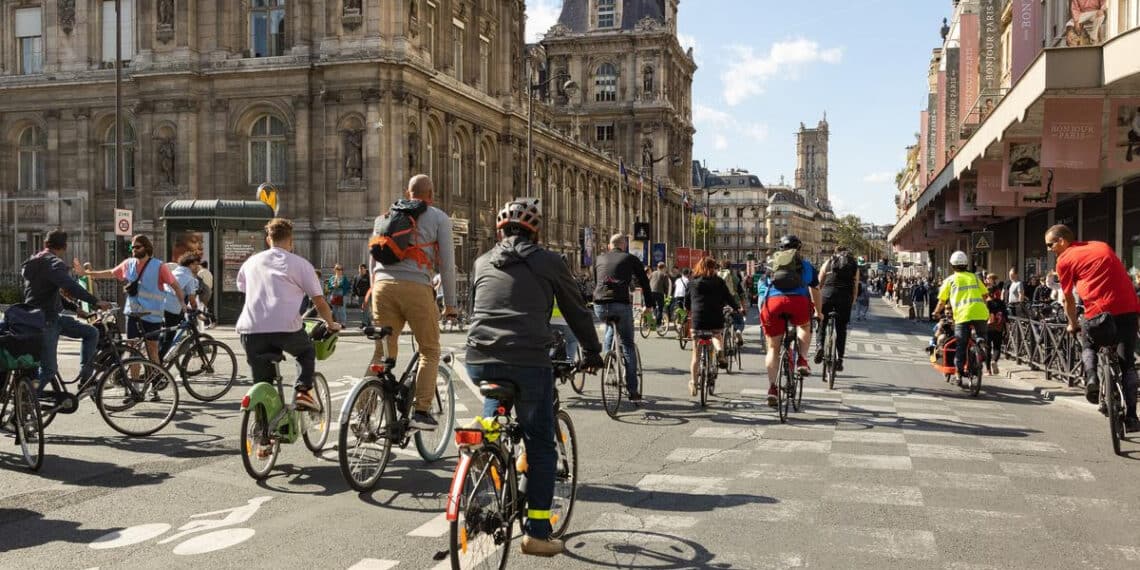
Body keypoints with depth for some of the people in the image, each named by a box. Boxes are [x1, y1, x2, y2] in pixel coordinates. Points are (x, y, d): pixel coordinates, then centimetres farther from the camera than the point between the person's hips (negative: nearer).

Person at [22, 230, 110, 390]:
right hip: (45, 320, -10)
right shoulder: (54, 263, -16)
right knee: (49, 368, -8)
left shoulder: (32, 262, 15)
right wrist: (96, 301, -38)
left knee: (91, 333, 9)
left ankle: (85, 379, 6)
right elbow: (71, 286, -33)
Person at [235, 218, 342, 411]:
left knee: (262, 386, 13)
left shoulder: (251, 262, 21)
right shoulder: (300, 263, 10)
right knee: (307, 352, 28)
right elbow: (320, 302, 10)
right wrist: (331, 324, 27)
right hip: (286, 327, -2)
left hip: (250, 329, 3)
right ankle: (302, 391, 8)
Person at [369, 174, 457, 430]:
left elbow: (373, 259, 24)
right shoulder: (439, 218, 10)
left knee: (382, 351, 9)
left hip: (383, 284, 4)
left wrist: (375, 291, 32)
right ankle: (421, 411, 1)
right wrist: (450, 303, 9)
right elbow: (447, 263, 5)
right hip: (416, 287, -4)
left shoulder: (385, 216, 23)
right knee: (430, 351, 9)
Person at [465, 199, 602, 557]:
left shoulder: (482, 262, 19)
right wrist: (592, 352, 31)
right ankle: (537, 533, 9)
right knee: (541, 448, 10)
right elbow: (577, 311, 17)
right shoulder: (548, 262, 10)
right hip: (529, 363, -4)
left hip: (479, 362, 4)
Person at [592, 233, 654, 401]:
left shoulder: (599, 259, 21)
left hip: (599, 306, 3)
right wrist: (649, 304, 20)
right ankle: (633, 390, 3)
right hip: (621, 305, -3)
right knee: (628, 345, 7)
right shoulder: (630, 259, 12)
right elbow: (644, 281, 13)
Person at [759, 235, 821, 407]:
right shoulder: (806, 265, 30)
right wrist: (819, 312, 54)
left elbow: (762, 291, 38)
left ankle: (772, 387, 5)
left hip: (772, 301, 1)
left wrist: (762, 315, 51)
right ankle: (802, 360, 10)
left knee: (773, 348, 14)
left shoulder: (771, 265, 33)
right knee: (804, 327, 32)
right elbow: (815, 292, 37)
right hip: (798, 300, -1)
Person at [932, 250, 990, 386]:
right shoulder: (974, 277, 19)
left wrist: (936, 312, 28)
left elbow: (942, 302, 11)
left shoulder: (950, 280, 11)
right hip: (980, 313, 2)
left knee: (961, 346, 4)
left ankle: (959, 373, 4)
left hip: (962, 315, -2)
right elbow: (984, 295, 18)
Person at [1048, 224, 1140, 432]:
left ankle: (1091, 377, -3)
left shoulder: (1064, 260, 7)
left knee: (1088, 347, 25)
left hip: (1098, 311, -3)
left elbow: (1068, 299, 13)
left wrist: (1073, 325, 29)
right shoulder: (1102, 246, 22)